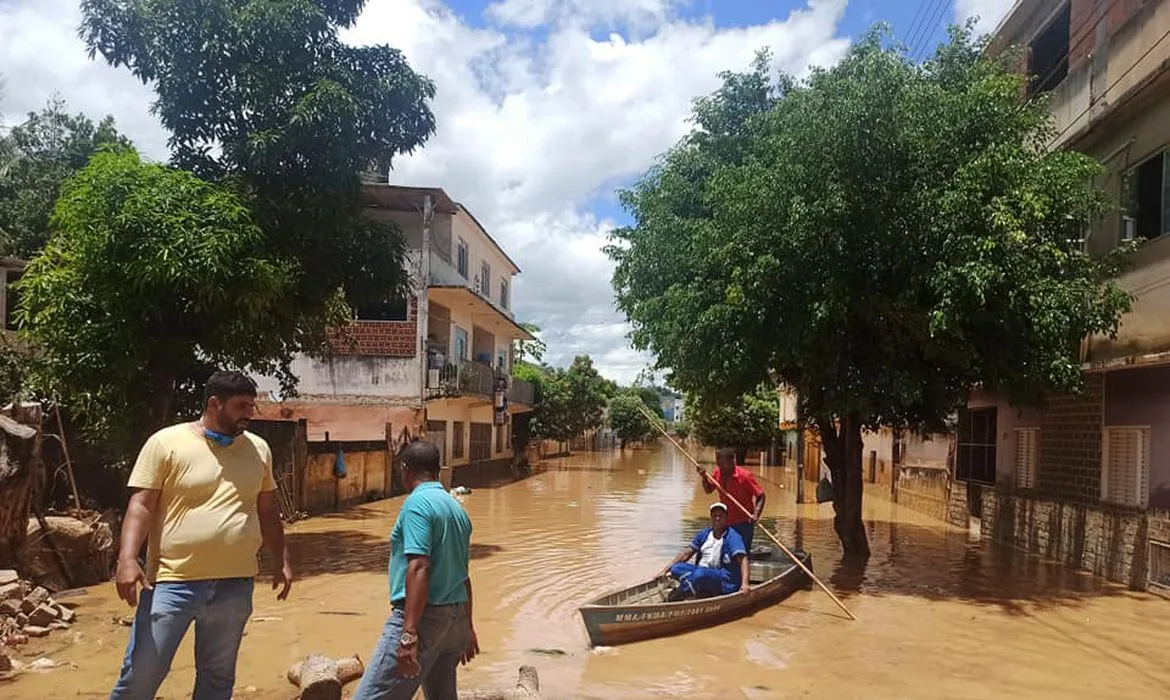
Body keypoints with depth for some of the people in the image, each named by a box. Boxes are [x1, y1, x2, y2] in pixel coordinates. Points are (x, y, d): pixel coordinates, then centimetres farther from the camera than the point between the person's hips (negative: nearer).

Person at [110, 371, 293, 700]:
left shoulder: (258, 448, 8)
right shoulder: (166, 442, -5)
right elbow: (141, 505, -8)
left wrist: (281, 560, 12)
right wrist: (127, 559, -20)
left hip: (235, 584, 4)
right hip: (173, 581, -4)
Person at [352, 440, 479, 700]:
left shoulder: (418, 503, -11)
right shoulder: (457, 508, 15)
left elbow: (419, 568, -21)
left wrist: (409, 634, -25)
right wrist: (467, 628, 29)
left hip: (422, 616, -9)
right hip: (455, 618, 9)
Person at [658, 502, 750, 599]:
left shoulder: (732, 537, -6)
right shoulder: (704, 534, 13)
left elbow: (742, 559, -18)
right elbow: (686, 553, 13)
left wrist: (745, 583, -34)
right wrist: (665, 570, 6)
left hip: (725, 581, -6)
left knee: (700, 573, -36)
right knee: (676, 568, -16)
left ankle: (674, 600, -27)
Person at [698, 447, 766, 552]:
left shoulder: (745, 476, -17)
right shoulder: (718, 474, 1)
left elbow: (761, 496, -16)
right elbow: (708, 490, 15)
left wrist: (756, 515, -30)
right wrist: (704, 477, -4)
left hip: (743, 523, -6)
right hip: (725, 523, 6)